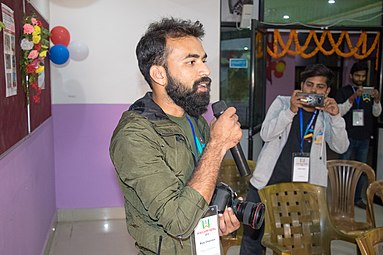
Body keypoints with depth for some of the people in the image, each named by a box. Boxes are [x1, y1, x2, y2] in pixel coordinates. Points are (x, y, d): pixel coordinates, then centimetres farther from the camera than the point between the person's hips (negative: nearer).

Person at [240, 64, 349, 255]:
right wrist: (290, 111, -17)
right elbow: (265, 134, -6)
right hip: (267, 183, -1)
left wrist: (336, 116, -13)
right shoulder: (282, 102, 6)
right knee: (253, 235, 8)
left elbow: (341, 147, 0)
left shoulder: (326, 116, 11)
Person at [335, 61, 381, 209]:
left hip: (364, 138, 4)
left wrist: (377, 100, -14)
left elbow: (376, 113, 6)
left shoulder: (369, 92, 10)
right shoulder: (344, 92, 0)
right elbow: (339, 112, -11)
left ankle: (357, 198, 21)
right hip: (348, 137, -4)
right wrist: (353, 97, -23)